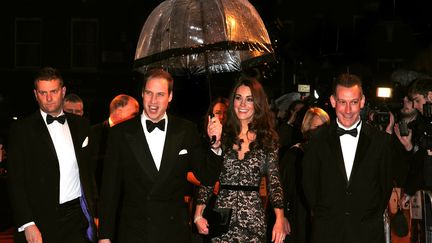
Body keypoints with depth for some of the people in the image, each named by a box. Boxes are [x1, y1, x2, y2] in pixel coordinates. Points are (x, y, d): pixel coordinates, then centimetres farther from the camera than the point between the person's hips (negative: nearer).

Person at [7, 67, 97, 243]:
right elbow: (16, 182, -5)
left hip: (78, 217, 3)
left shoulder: (81, 125, 10)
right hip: (41, 221, -3)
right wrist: (27, 224, -13)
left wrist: (94, 212, 8)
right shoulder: (22, 129, -2)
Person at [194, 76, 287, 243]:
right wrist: (198, 215, -6)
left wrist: (280, 219, -14)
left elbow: (274, 180, -2)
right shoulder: (222, 135, 3)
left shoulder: (268, 139, 2)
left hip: (253, 219, 0)